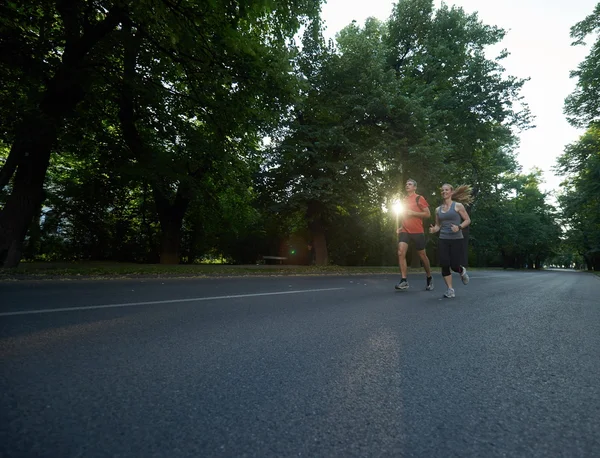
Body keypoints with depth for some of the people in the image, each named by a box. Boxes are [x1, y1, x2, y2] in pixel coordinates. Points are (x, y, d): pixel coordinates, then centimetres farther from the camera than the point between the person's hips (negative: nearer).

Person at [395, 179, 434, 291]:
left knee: (422, 256, 8)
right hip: (404, 231, 4)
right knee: (400, 253, -15)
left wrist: (413, 213, -17)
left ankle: (429, 279, 30)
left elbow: (428, 214, -7)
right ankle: (404, 281, -12)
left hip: (417, 232, -4)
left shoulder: (419, 198, -3)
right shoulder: (404, 200, 14)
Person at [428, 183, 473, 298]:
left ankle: (462, 271, 35)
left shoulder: (458, 205, -1)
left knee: (454, 266, -3)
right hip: (443, 240, 3)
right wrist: (434, 229, -7)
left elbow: (468, 220, 1)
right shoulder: (438, 209, 9)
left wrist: (459, 227, -18)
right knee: (444, 265, -5)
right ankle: (450, 290, 7)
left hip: (456, 240, -3)